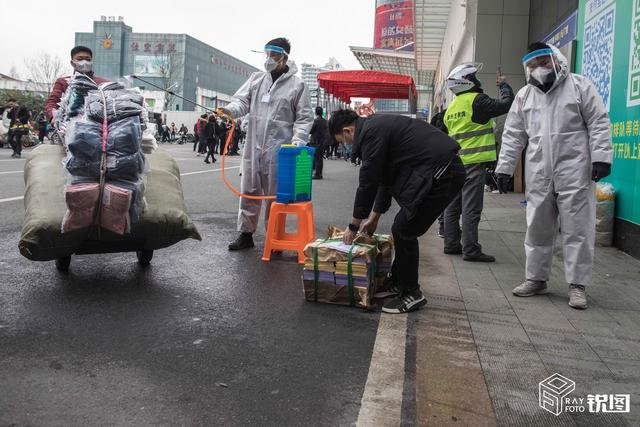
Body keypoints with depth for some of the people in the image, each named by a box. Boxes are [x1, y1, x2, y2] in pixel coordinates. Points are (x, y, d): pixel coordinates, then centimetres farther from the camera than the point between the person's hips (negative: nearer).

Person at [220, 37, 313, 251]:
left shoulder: (297, 84, 1)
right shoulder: (256, 78, 12)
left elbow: (304, 118, 0)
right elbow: (243, 100, 8)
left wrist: (298, 141, -14)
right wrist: (231, 109, -15)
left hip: (279, 149, -4)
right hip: (253, 146, 4)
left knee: (275, 194, 3)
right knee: (249, 191, 8)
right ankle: (246, 233, 19)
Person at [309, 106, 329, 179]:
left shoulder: (316, 121, -14)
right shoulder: (325, 121, 7)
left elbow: (311, 131, -12)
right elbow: (327, 132, 12)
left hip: (315, 142, -7)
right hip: (322, 142, 7)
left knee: (316, 158, -4)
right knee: (320, 158, 12)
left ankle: (316, 174, -6)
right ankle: (320, 173, 16)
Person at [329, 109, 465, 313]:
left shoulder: (371, 132, -12)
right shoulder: (379, 126, 20)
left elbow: (368, 183, -10)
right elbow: (386, 178, 26)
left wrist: (353, 226, 1)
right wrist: (374, 218, 28)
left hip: (441, 173, -10)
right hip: (444, 169, 10)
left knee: (403, 231, -5)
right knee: (403, 229, 15)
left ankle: (411, 294, 8)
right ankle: (398, 283, 27)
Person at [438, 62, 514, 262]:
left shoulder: (451, 107, 15)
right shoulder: (476, 100, -10)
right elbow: (506, 104, -12)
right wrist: (503, 85, 6)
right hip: (473, 162, -8)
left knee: (453, 206, 12)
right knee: (471, 208, -7)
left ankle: (451, 244, 19)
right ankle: (470, 249, -6)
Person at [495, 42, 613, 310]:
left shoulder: (579, 85, 1)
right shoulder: (524, 95, 13)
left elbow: (598, 123, -2)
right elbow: (513, 135, 12)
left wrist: (601, 157, -12)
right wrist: (504, 167, 6)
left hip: (574, 171, -4)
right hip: (538, 174, 4)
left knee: (577, 228, -1)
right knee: (537, 228, 9)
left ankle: (577, 284, 8)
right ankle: (536, 278, 21)